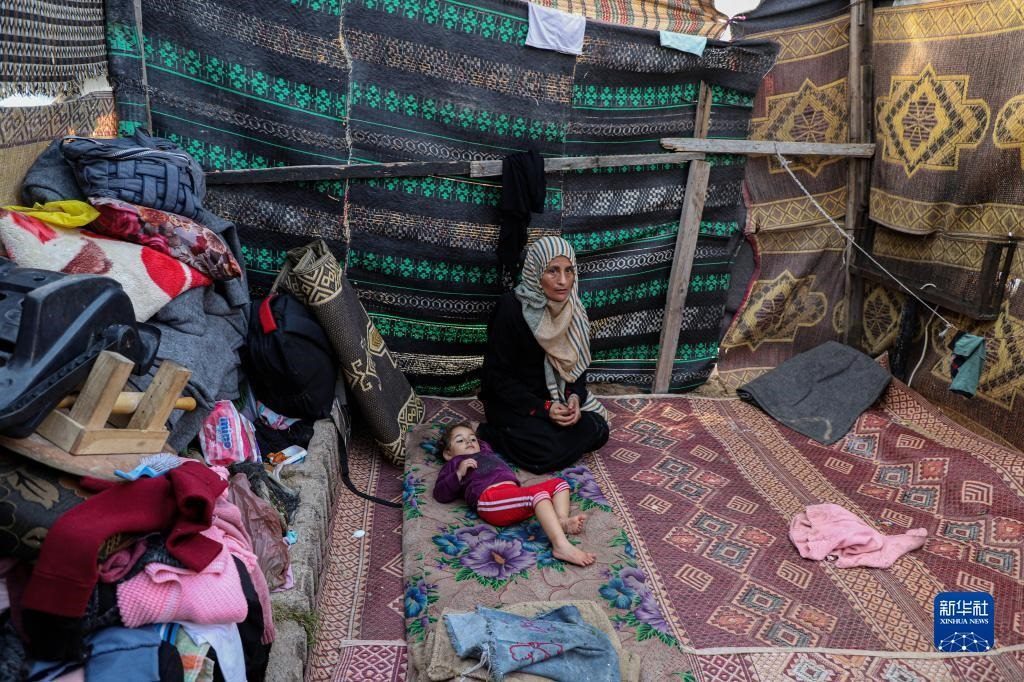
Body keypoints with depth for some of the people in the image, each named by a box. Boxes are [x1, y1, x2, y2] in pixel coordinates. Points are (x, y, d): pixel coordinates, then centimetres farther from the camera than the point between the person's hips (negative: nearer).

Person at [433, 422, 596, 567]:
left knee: (558, 483, 4)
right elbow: (440, 494, 13)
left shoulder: (488, 454, 43)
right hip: (489, 498, -7)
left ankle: (562, 521, -25)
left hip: (514, 493, 7)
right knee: (538, 493, -29)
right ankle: (561, 546, -47)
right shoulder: (454, 464, 25)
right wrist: (459, 474, -3)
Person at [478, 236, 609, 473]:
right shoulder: (511, 308, -23)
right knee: (550, 452, -24)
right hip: (512, 400, -6)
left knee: (597, 431, -10)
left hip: (555, 394, 6)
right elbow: (497, 376, -19)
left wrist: (575, 396, -15)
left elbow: (577, 363, 5)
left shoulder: (571, 309, -5)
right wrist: (543, 409, -24)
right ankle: (491, 434, -3)